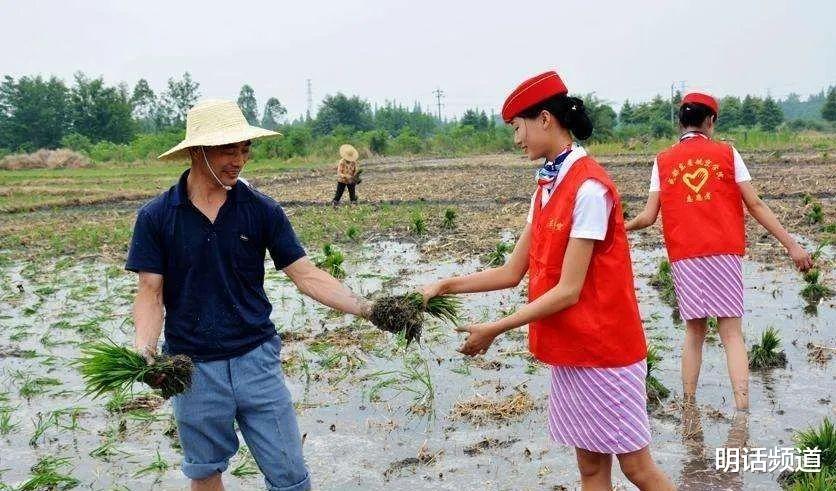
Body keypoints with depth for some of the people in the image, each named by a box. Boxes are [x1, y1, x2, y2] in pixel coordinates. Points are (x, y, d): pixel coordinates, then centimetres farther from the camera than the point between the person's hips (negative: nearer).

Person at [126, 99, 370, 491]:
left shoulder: (262, 210, -4)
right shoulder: (156, 217, -5)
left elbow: (306, 275, -4)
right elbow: (151, 294, -4)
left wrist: (365, 308, -17)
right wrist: (144, 349, -21)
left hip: (257, 359, 0)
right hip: (193, 368, 0)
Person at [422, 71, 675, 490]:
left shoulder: (588, 188, -19)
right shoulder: (547, 188, 8)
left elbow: (568, 291, -20)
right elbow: (513, 272, 9)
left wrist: (495, 330, -16)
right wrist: (446, 286, 1)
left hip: (603, 349, -8)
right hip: (568, 350, 8)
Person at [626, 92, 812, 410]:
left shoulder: (663, 161, 6)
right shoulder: (727, 153, 4)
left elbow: (648, 217, 2)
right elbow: (756, 206, 1)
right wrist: (791, 245, 5)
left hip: (684, 256, 1)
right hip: (724, 253, -1)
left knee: (694, 331, 13)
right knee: (732, 332, -1)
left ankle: (689, 405, 14)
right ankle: (742, 410, -10)